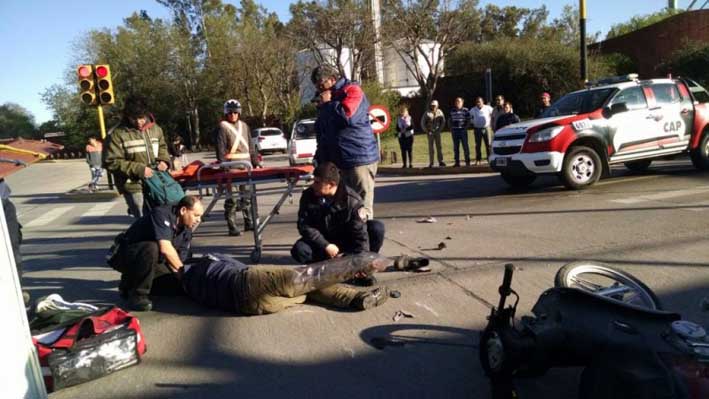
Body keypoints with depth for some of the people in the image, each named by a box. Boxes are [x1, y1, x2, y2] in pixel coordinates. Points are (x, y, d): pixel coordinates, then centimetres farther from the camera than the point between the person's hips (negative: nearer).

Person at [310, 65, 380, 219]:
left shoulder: (352, 90, -3)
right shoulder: (325, 100, 21)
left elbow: (347, 116, -22)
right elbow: (321, 132, 25)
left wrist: (328, 103, -7)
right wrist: (320, 158, 17)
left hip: (359, 158, -8)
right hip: (337, 161, 8)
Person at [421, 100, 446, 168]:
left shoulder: (439, 112, 1)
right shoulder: (427, 113, -4)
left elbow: (443, 122, 10)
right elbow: (422, 123, -1)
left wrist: (439, 129, 0)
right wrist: (427, 131, -5)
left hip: (437, 132, 2)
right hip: (430, 132, -2)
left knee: (439, 147, -1)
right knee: (431, 148, -2)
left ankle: (441, 161, 2)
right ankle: (431, 163, 1)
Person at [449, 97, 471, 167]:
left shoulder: (465, 110, -1)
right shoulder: (452, 111, 11)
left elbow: (468, 120, -1)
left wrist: (465, 128, -10)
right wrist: (451, 128, 8)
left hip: (463, 131, -4)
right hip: (455, 131, 4)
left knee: (465, 146, -1)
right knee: (456, 147, 5)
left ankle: (467, 161, 6)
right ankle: (457, 162, 11)